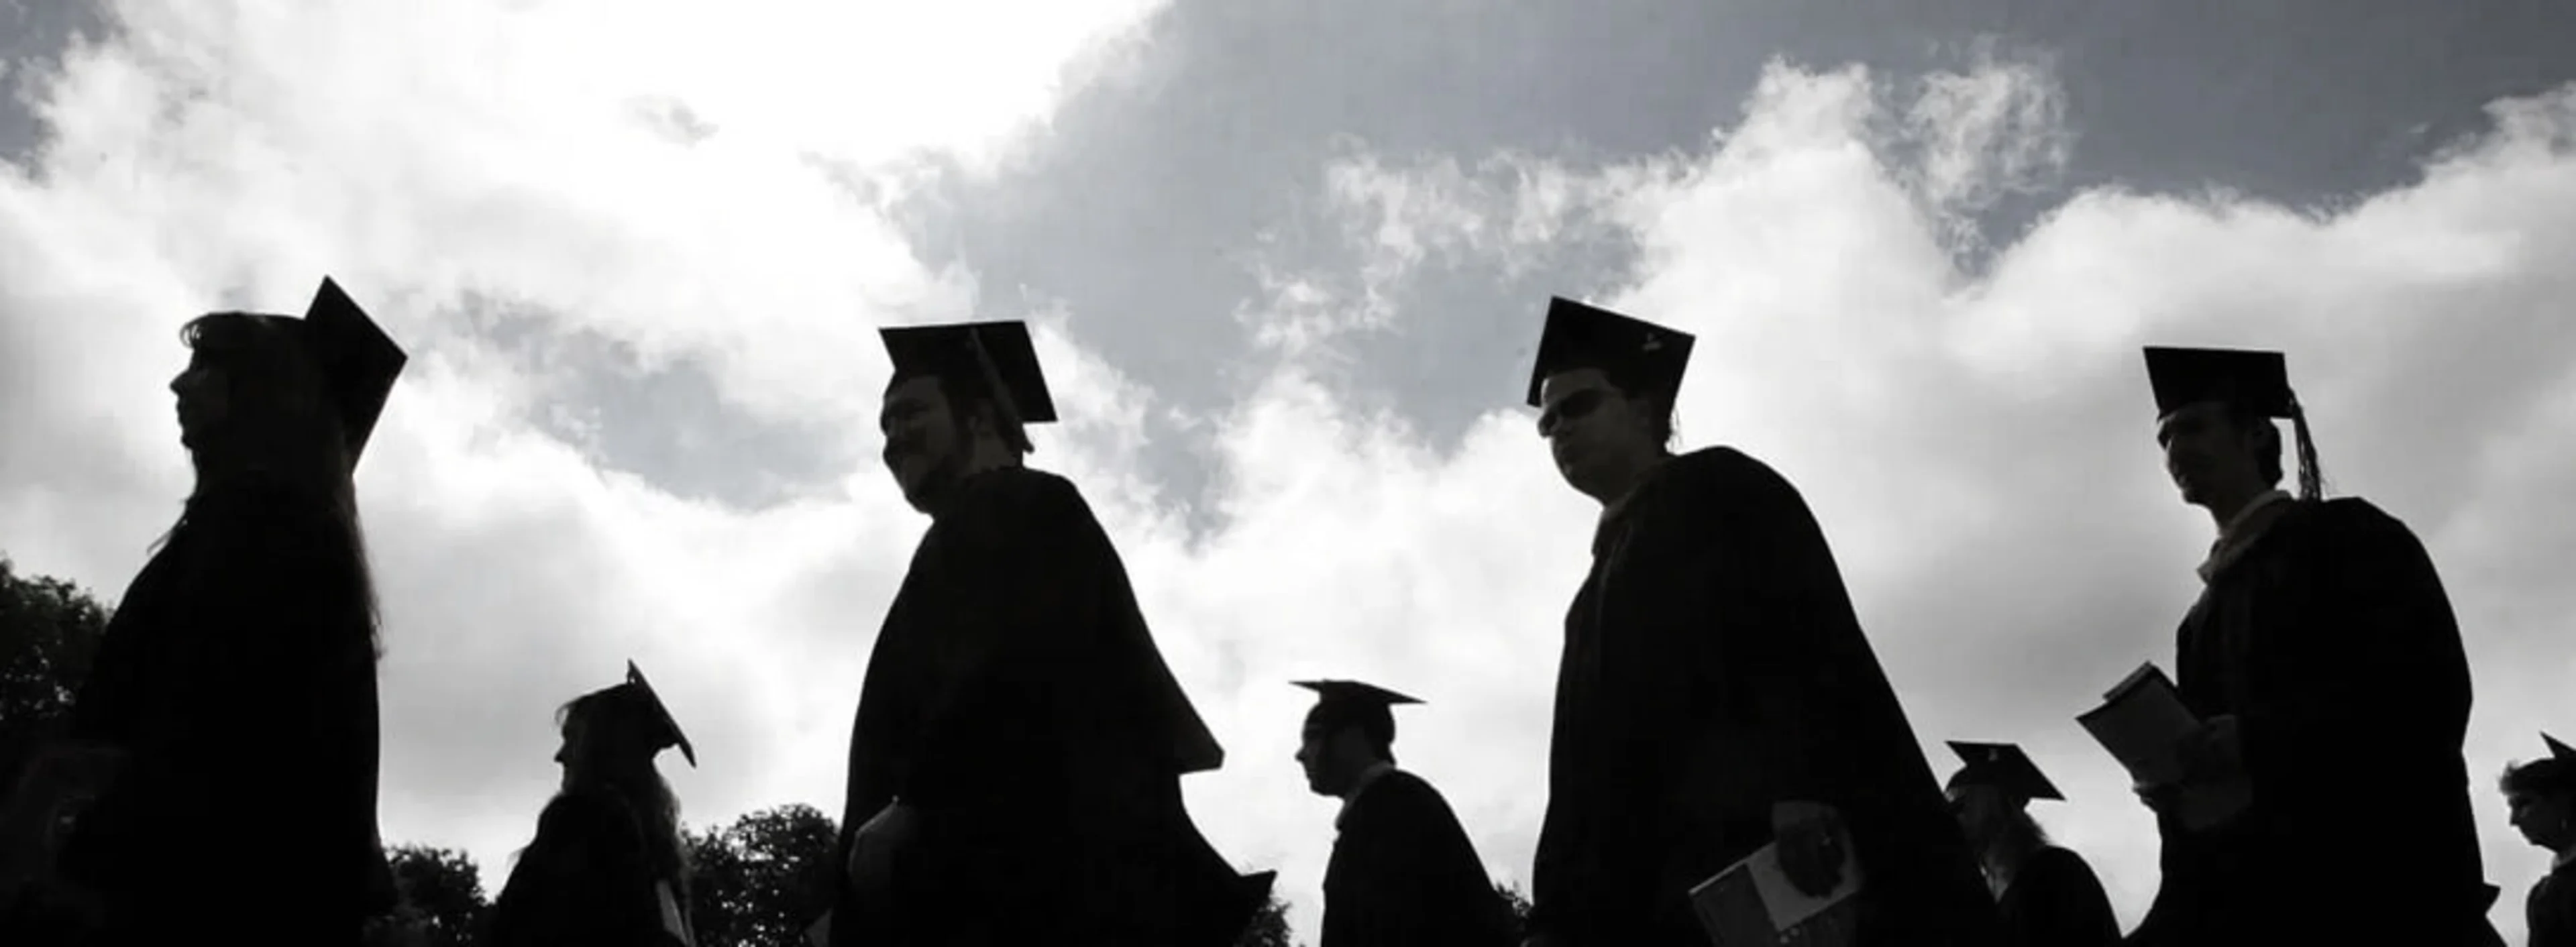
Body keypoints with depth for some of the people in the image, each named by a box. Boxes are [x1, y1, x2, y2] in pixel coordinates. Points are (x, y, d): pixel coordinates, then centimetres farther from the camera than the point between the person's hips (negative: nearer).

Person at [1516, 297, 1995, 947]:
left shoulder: (1720, 488, 10)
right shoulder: (1599, 598, 31)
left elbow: (1806, 631, -8)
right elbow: (1588, 765, 23)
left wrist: (1802, 792, -25)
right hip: (1656, 888, 7)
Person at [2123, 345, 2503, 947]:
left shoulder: (2347, 536, 5)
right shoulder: (2204, 618, 23)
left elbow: (2428, 688, -10)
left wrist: (2257, 738, -19)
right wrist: (2174, 783, -2)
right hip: (2255, 895, 6)